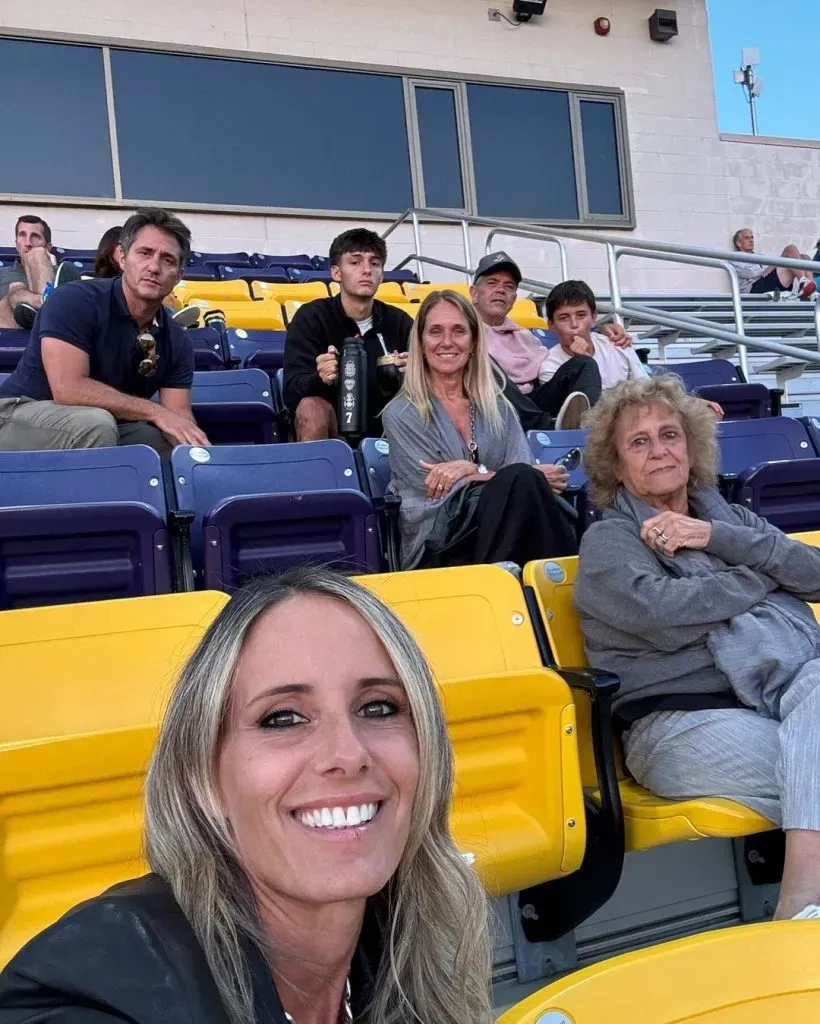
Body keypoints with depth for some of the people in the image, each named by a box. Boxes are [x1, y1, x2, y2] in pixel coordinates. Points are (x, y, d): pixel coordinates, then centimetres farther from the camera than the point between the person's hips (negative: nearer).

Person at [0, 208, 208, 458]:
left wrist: (196, 445, -29)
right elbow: (68, 389, -29)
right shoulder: (75, 300, -19)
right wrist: (155, 411, -26)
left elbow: (180, 417, -5)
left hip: (109, 437, 6)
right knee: (96, 423, -36)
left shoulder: (177, 342, -1)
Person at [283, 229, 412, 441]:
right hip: (333, 428, -2)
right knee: (313, 407, -32)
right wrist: (321, 380, -39)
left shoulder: (398, 321, 1)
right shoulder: (310, 318, -7)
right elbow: (292, 393, -16)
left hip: (384, 427, 2)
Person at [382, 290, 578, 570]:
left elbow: (522, 474, 2)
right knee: (521, 480, -28)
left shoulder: (496, 406, 15)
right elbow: (438, 496, -7)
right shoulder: (401, 415, 2)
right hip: (437, 552, -3)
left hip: (498, 534, 4)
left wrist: (470, 471, -14)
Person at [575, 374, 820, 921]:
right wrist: (769, 570, 4)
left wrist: (718, 538, -3)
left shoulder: (731, 517, 27)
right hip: (687, 719, -4)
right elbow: (667, 616, -12)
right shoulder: (608, 539, 10)